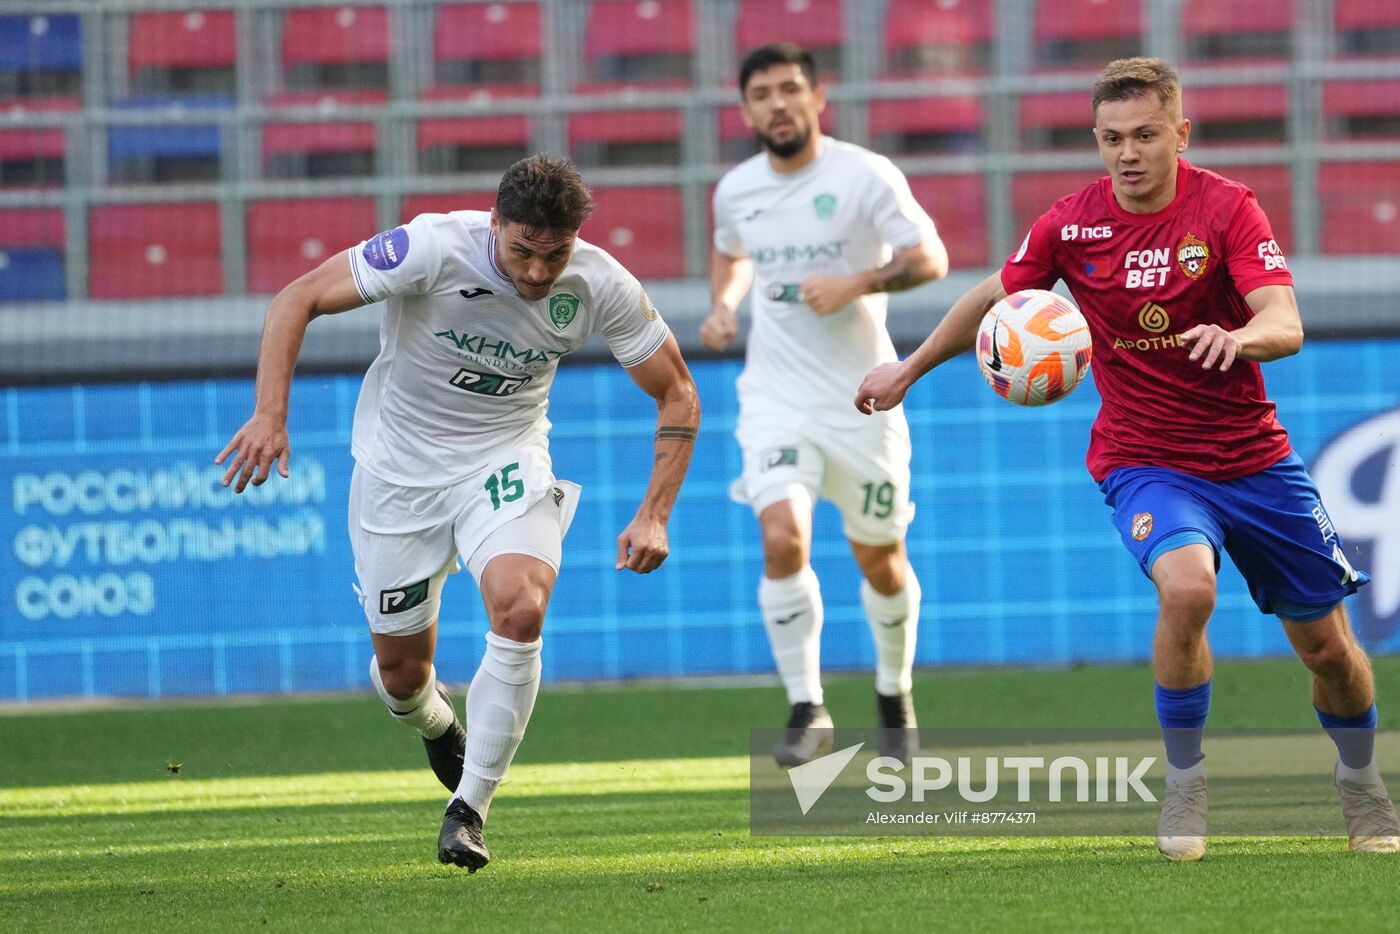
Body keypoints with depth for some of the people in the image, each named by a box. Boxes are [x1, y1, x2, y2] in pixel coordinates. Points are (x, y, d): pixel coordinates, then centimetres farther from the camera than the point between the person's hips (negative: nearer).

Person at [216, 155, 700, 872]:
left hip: (505, 461, 1)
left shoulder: (601, 286, -18)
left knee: (521, 610, -27)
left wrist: (654, 515, -15)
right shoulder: (434, 248, -26)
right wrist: (270, 414, -31)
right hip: (399, 463, -1)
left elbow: (677, 394, -5)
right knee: (400, 670, 4)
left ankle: (469, 807, -13)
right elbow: (298, 299, -20)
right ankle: (436, 723, 44)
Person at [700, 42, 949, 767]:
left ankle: (894, 693, 33)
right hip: (776, 395, 2)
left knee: (878, 560, 7)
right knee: (783, 539, -19)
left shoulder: (864, 176, -9)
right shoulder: (735, 190, 3)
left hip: (860, 394, -2)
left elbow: (930, 258, -12)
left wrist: (855, 284, -25)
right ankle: (806, 709, -11)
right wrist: (722, 305, 5)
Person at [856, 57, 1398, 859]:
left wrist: (1237, 337, -45)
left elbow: (1286, 325, -23)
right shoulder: (1071, 225, -5)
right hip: (1145, 458, -1)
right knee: (1187, 590, -31)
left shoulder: (1227, 207, -11)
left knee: (1328, 645, 6)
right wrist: (909, 370, 21)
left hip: (1253, 456, 1)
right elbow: (992, 299, 13)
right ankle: (1184, 785, -12)